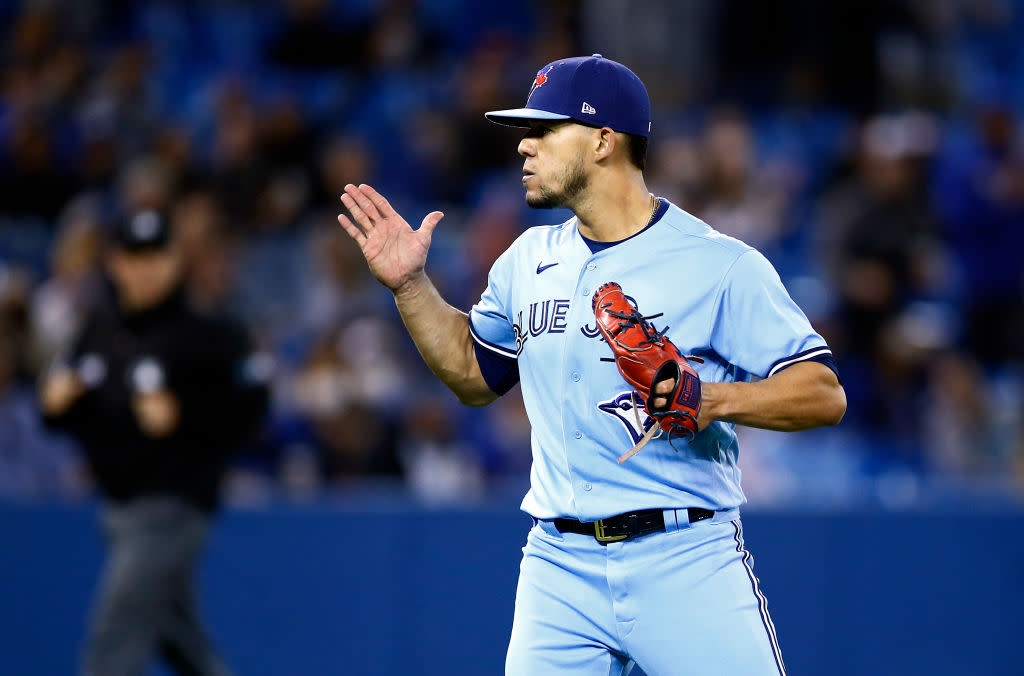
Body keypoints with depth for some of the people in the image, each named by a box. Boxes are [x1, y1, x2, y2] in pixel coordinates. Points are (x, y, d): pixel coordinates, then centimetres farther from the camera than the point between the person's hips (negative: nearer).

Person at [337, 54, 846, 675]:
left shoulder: (722, 265, -6)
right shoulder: (530, 260, 13)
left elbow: (826, 396, -8)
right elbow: (475, 375, 27)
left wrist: (715, 400, -23)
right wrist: (410, 285, 16)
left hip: (686, 566, -5)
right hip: (560, 568, 5)